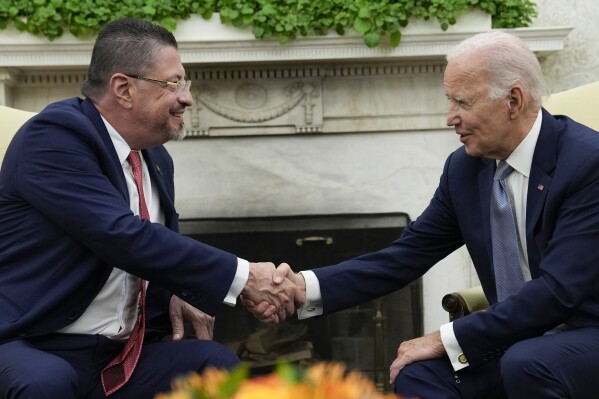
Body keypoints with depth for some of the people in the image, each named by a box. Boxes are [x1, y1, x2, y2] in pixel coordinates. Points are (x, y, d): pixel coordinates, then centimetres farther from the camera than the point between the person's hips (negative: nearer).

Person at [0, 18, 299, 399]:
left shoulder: (157, 160, 11)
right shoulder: (54, 135, -14)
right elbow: (122, 236, -25)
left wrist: (174, 292, 3)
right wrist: (243, 276, -23)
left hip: (122, 355, 6)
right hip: (35, 346, -6)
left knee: (216, 363, -19)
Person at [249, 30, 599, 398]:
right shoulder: (465, 167, 0)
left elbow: (557, 290, -25)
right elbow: (407, 256, 1)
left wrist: (448, 340, -22)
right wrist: (305, 288, -14)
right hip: (521, 337, 5)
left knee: (527, 364, -34)